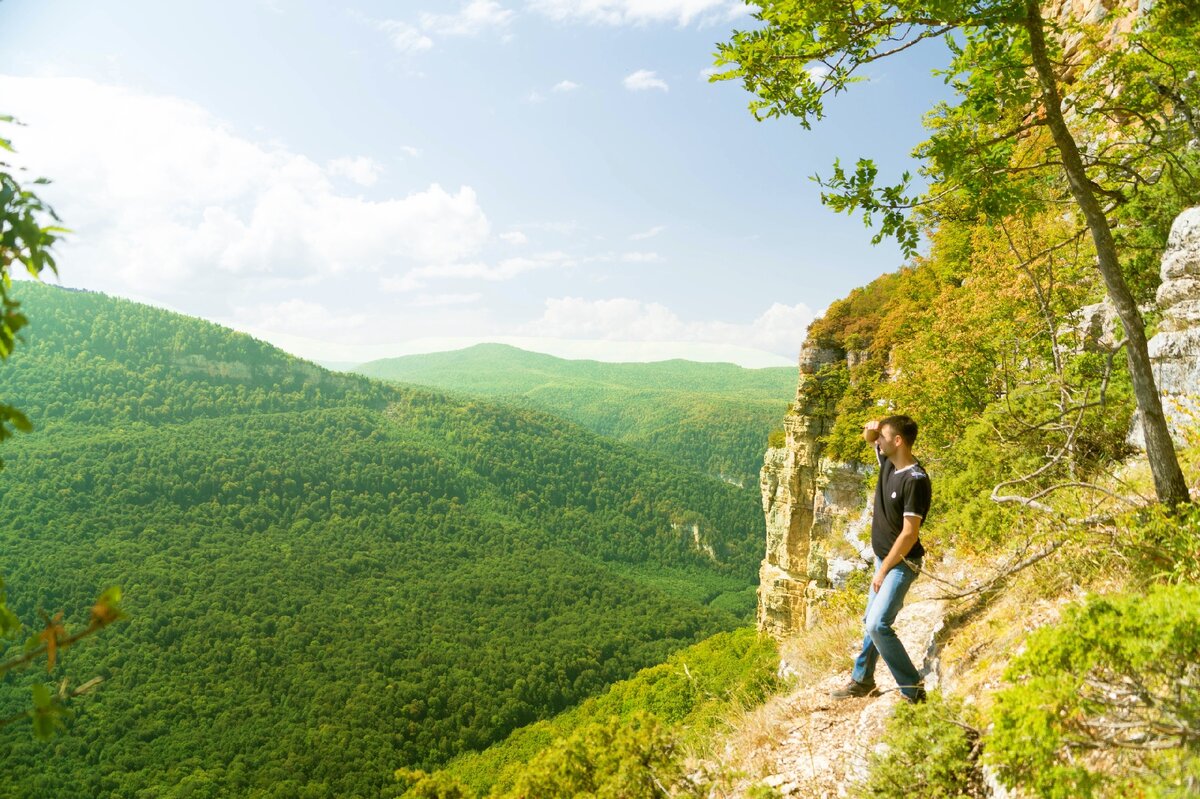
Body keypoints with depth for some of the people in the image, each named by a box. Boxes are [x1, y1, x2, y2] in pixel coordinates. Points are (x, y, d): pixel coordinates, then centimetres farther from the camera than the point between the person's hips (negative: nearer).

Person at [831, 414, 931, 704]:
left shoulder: (915, 481, -25)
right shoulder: (889, 461, -1)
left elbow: (910, 534, -25)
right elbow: (869, 438, 20)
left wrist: (883, 570, -18)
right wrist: (871, 428, -6)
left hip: (901, 563, -9)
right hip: (884, 557, 9)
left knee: (878, 625, -17)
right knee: (872, 621, 19)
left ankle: (913, 690, -3)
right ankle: (862, 680, 34)